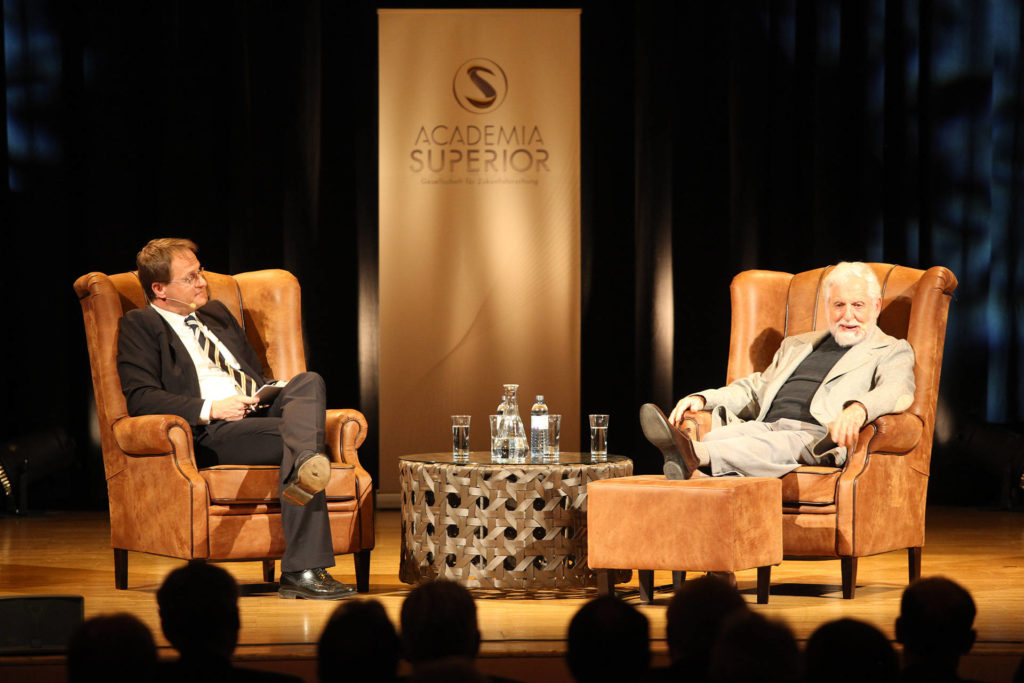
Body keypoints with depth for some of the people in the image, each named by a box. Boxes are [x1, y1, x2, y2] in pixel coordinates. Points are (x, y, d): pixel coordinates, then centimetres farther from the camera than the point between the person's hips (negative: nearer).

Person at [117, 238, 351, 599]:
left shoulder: (217, 313, 30)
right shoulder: (139, 326, 6)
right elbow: (140, 397, -8)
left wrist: (271, 393, 8)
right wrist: (210, 409, -17)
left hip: (261, 414, 7)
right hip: (209, 434, -7)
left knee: (309, 382, -25)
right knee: (293, 434, -32)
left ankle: (306, 468, -56)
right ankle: (302, 569, -47)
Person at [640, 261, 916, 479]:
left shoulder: (892, 351, 17)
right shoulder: (797, 346, 35)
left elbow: (897, 391, -5)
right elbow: (752, 390, 33)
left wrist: (859, 408, -30)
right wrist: (702, 399, 11)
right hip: (764, 427, 5)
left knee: (781, 445, -39)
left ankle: (696, 455, -67)